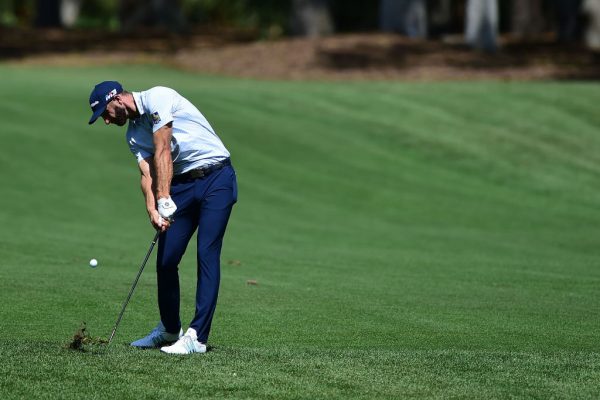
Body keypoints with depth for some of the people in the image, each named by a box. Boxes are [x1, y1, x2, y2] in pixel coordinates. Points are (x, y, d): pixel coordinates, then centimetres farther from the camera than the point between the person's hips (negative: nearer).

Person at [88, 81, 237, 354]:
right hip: (182, 183, 8)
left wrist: (164, 200, -26)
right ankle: (169, 329, 21)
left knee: (207, 255, -12)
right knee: (166, 259, 4)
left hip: (216, 178, -8)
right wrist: (152, 209, -21)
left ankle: (197, 337, -14)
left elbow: (163, 152, -20)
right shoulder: (134, 134, 12)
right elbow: (147, 174, -2)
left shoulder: (157, 98, -12)